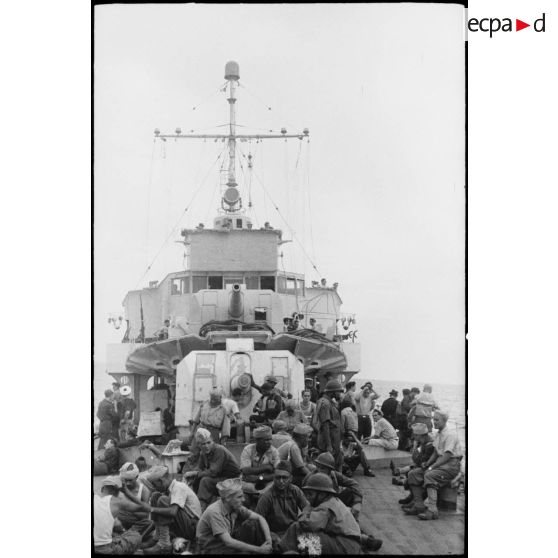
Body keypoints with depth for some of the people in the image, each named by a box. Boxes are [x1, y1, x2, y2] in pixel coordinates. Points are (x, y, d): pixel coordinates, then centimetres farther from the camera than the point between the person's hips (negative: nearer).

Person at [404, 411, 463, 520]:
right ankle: (418, 505, -8)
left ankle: (431, 510, -38)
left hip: (452, 464, -9)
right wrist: (427, 463, 0)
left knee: (429, 475, -34)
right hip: (440, 462, 9)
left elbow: (447, 455, -21)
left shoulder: (450, 435, -13)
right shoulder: (437, 434, 15)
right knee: (413, 474, -5)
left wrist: (432, 467, -23)